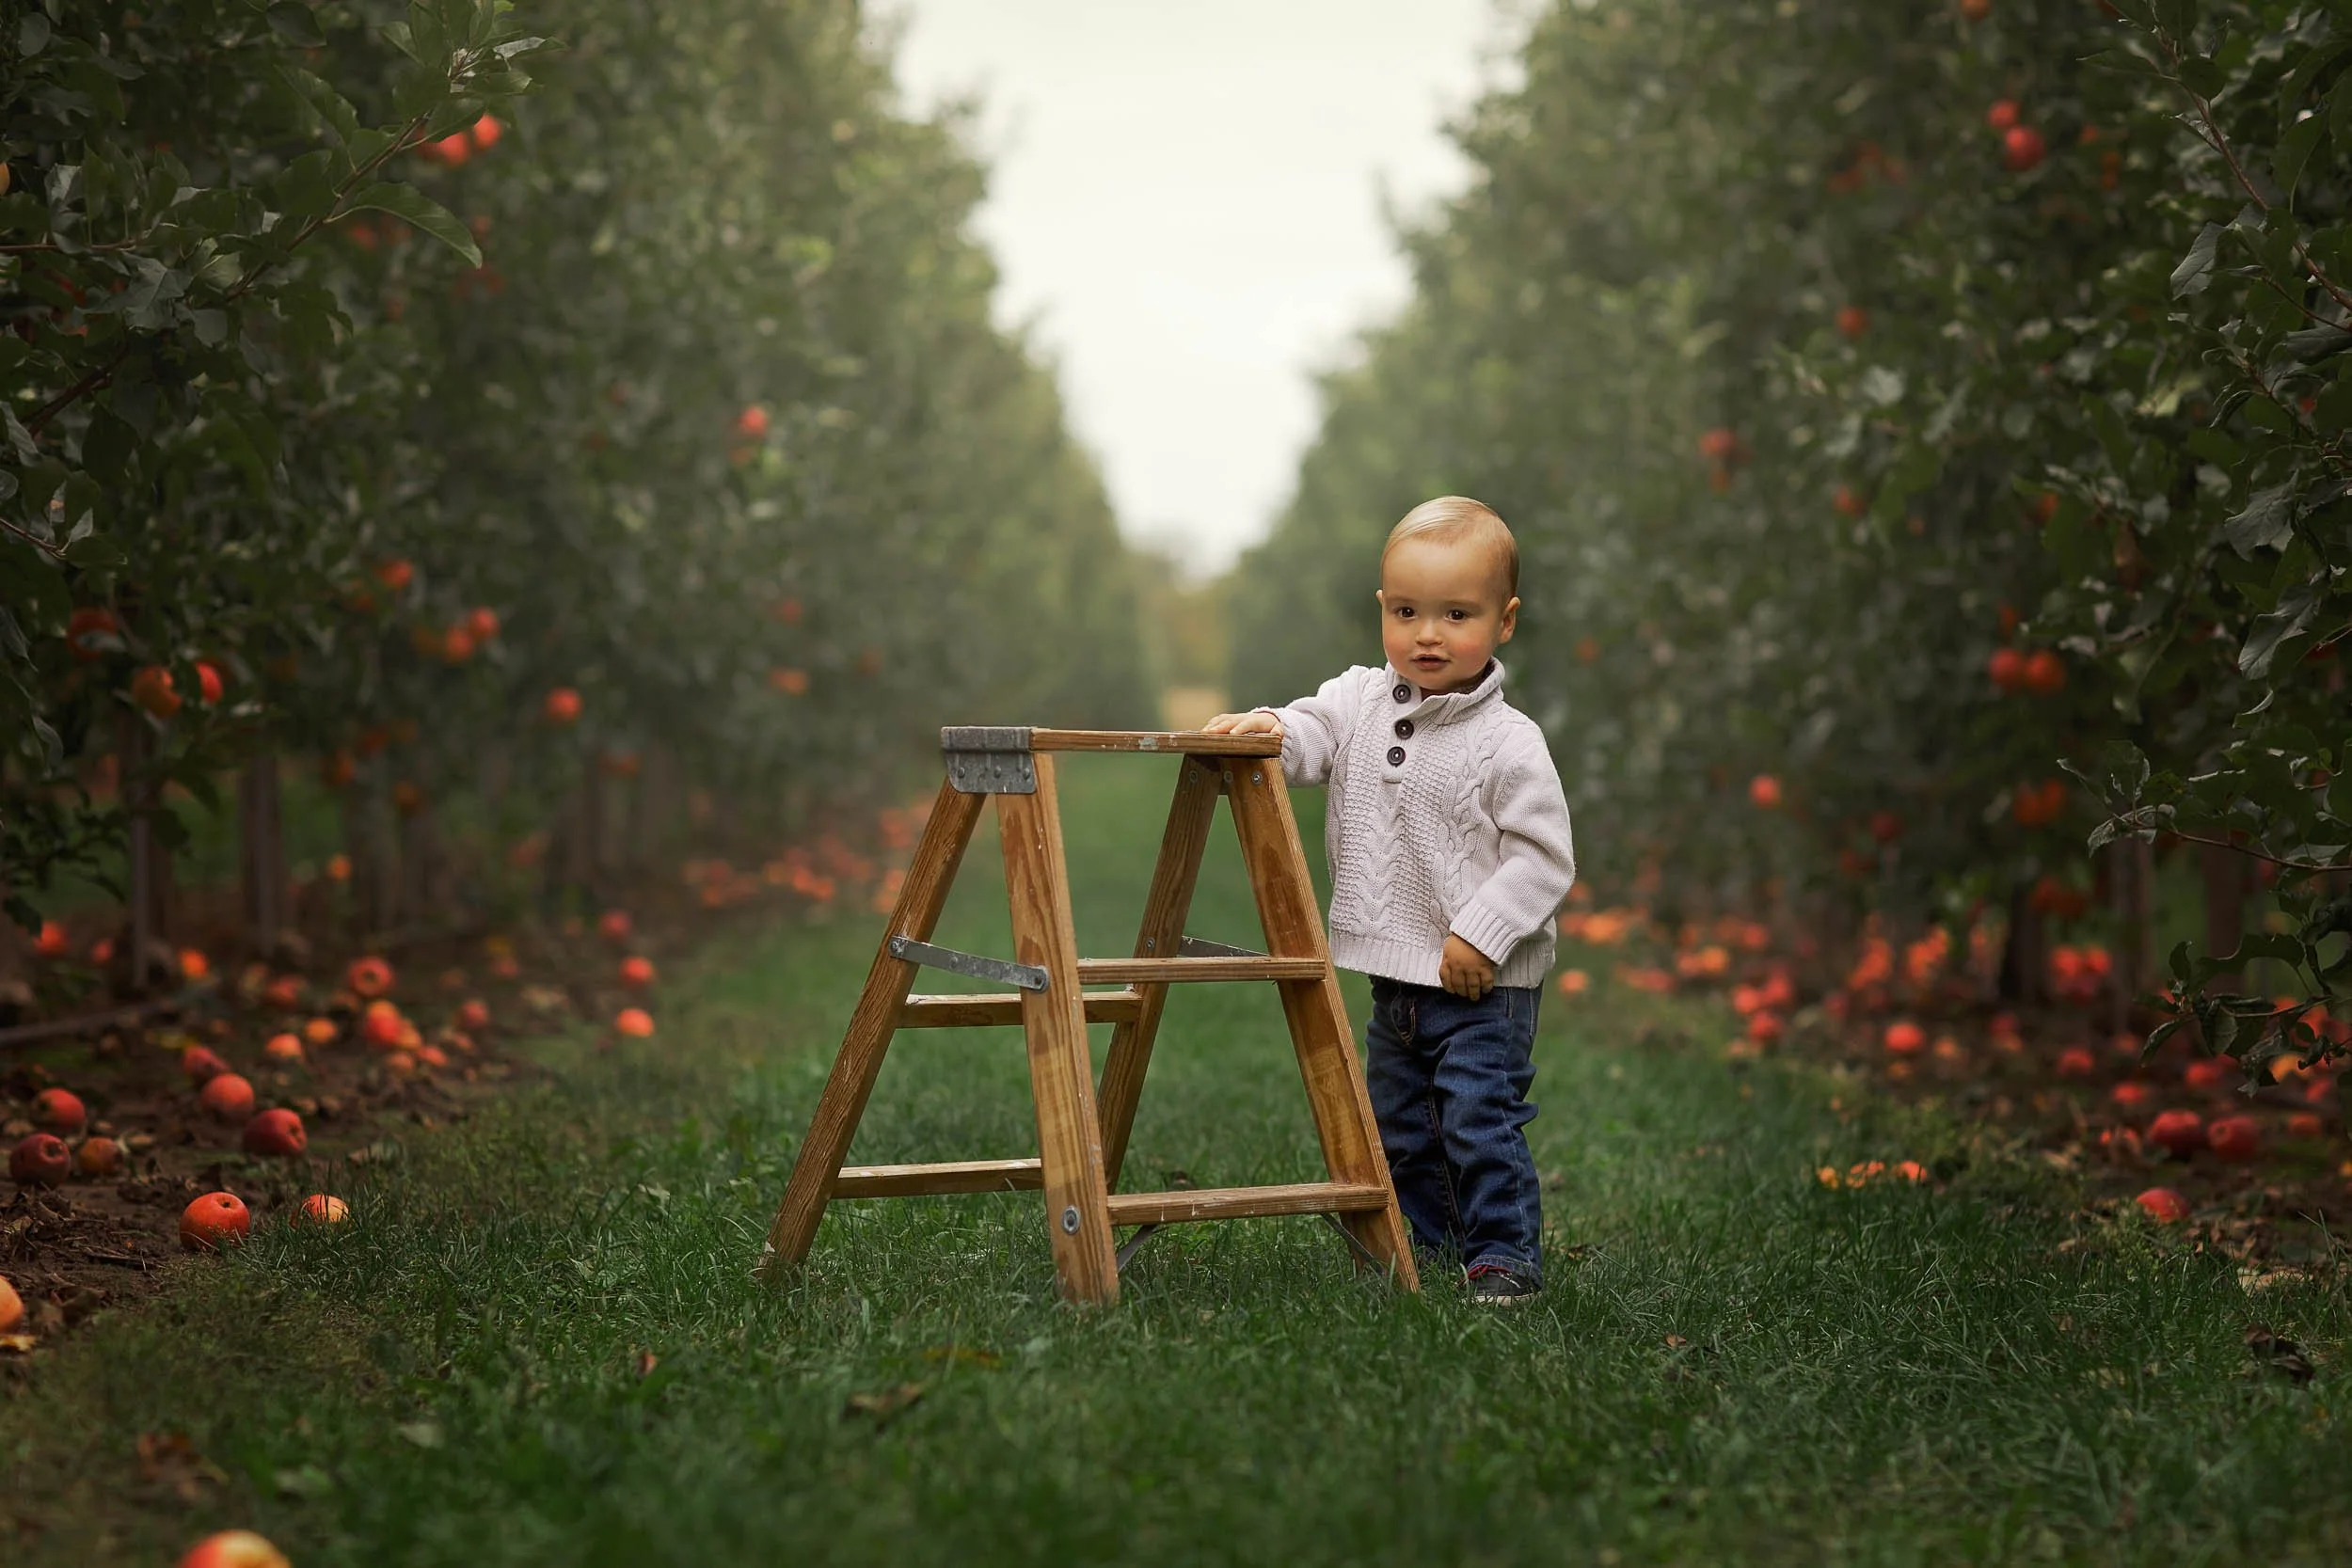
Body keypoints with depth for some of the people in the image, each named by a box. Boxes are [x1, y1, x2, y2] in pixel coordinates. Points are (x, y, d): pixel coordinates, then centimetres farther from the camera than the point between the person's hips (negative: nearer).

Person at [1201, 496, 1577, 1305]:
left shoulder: (1507, 743, -14)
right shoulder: (1361, 703, 2)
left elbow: (1543, 858, -14)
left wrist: (1481, 933, -20)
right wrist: (1266, 727, -26)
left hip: (1485, 984, -6)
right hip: (1396, 975, 7)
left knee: (1480, 1119, -9)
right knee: (1398, 1127, 16)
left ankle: (1505, 1253, 4)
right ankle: (1422, 1247, 31)